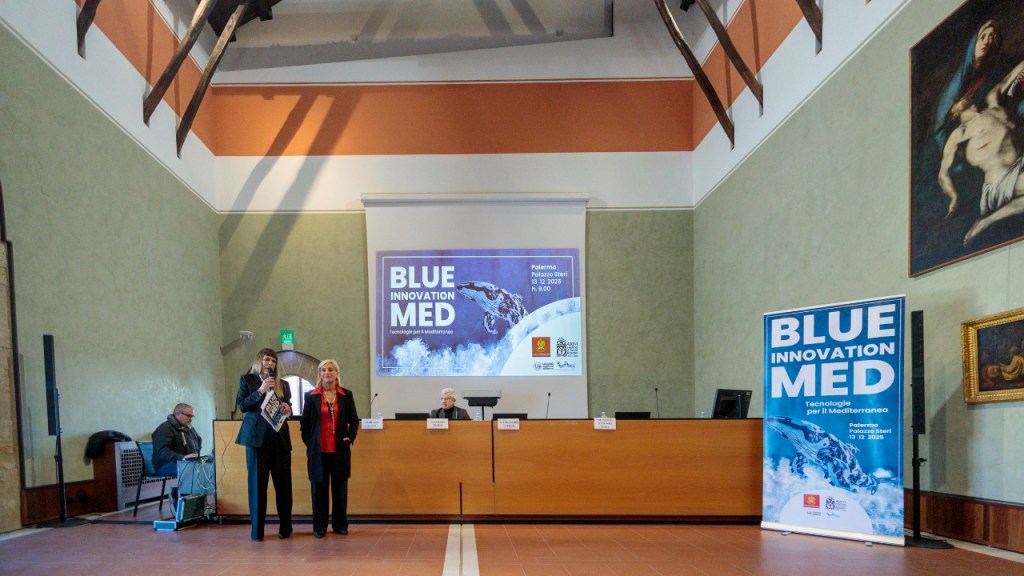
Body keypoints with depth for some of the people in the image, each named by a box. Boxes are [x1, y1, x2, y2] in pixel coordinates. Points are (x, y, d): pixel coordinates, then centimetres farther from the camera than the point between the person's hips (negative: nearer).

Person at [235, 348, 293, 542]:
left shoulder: (282, 385, 15)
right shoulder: (247, 380, 9)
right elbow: (242, 405, -1)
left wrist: (287, 409, -5)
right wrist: (260, 391, -12)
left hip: (279, 438, 2)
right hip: (256, 436, -2)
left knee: (283, 482, 2)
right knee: (257, 482, -1)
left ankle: (285, 527, 10)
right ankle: (257, 530, 4)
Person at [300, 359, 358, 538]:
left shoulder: (346, 395, 5)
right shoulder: (311, 396, 3)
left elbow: (354, 420, 10)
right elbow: (304, 422, 6)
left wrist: (350, 438, -1)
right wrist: (308, 442, -1)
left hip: (340, 449, 1)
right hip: (318, 449, -1)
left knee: (340, 487, 7)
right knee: (319, 487, 4)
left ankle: (340, 524, 17)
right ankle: (319, 526, 12)